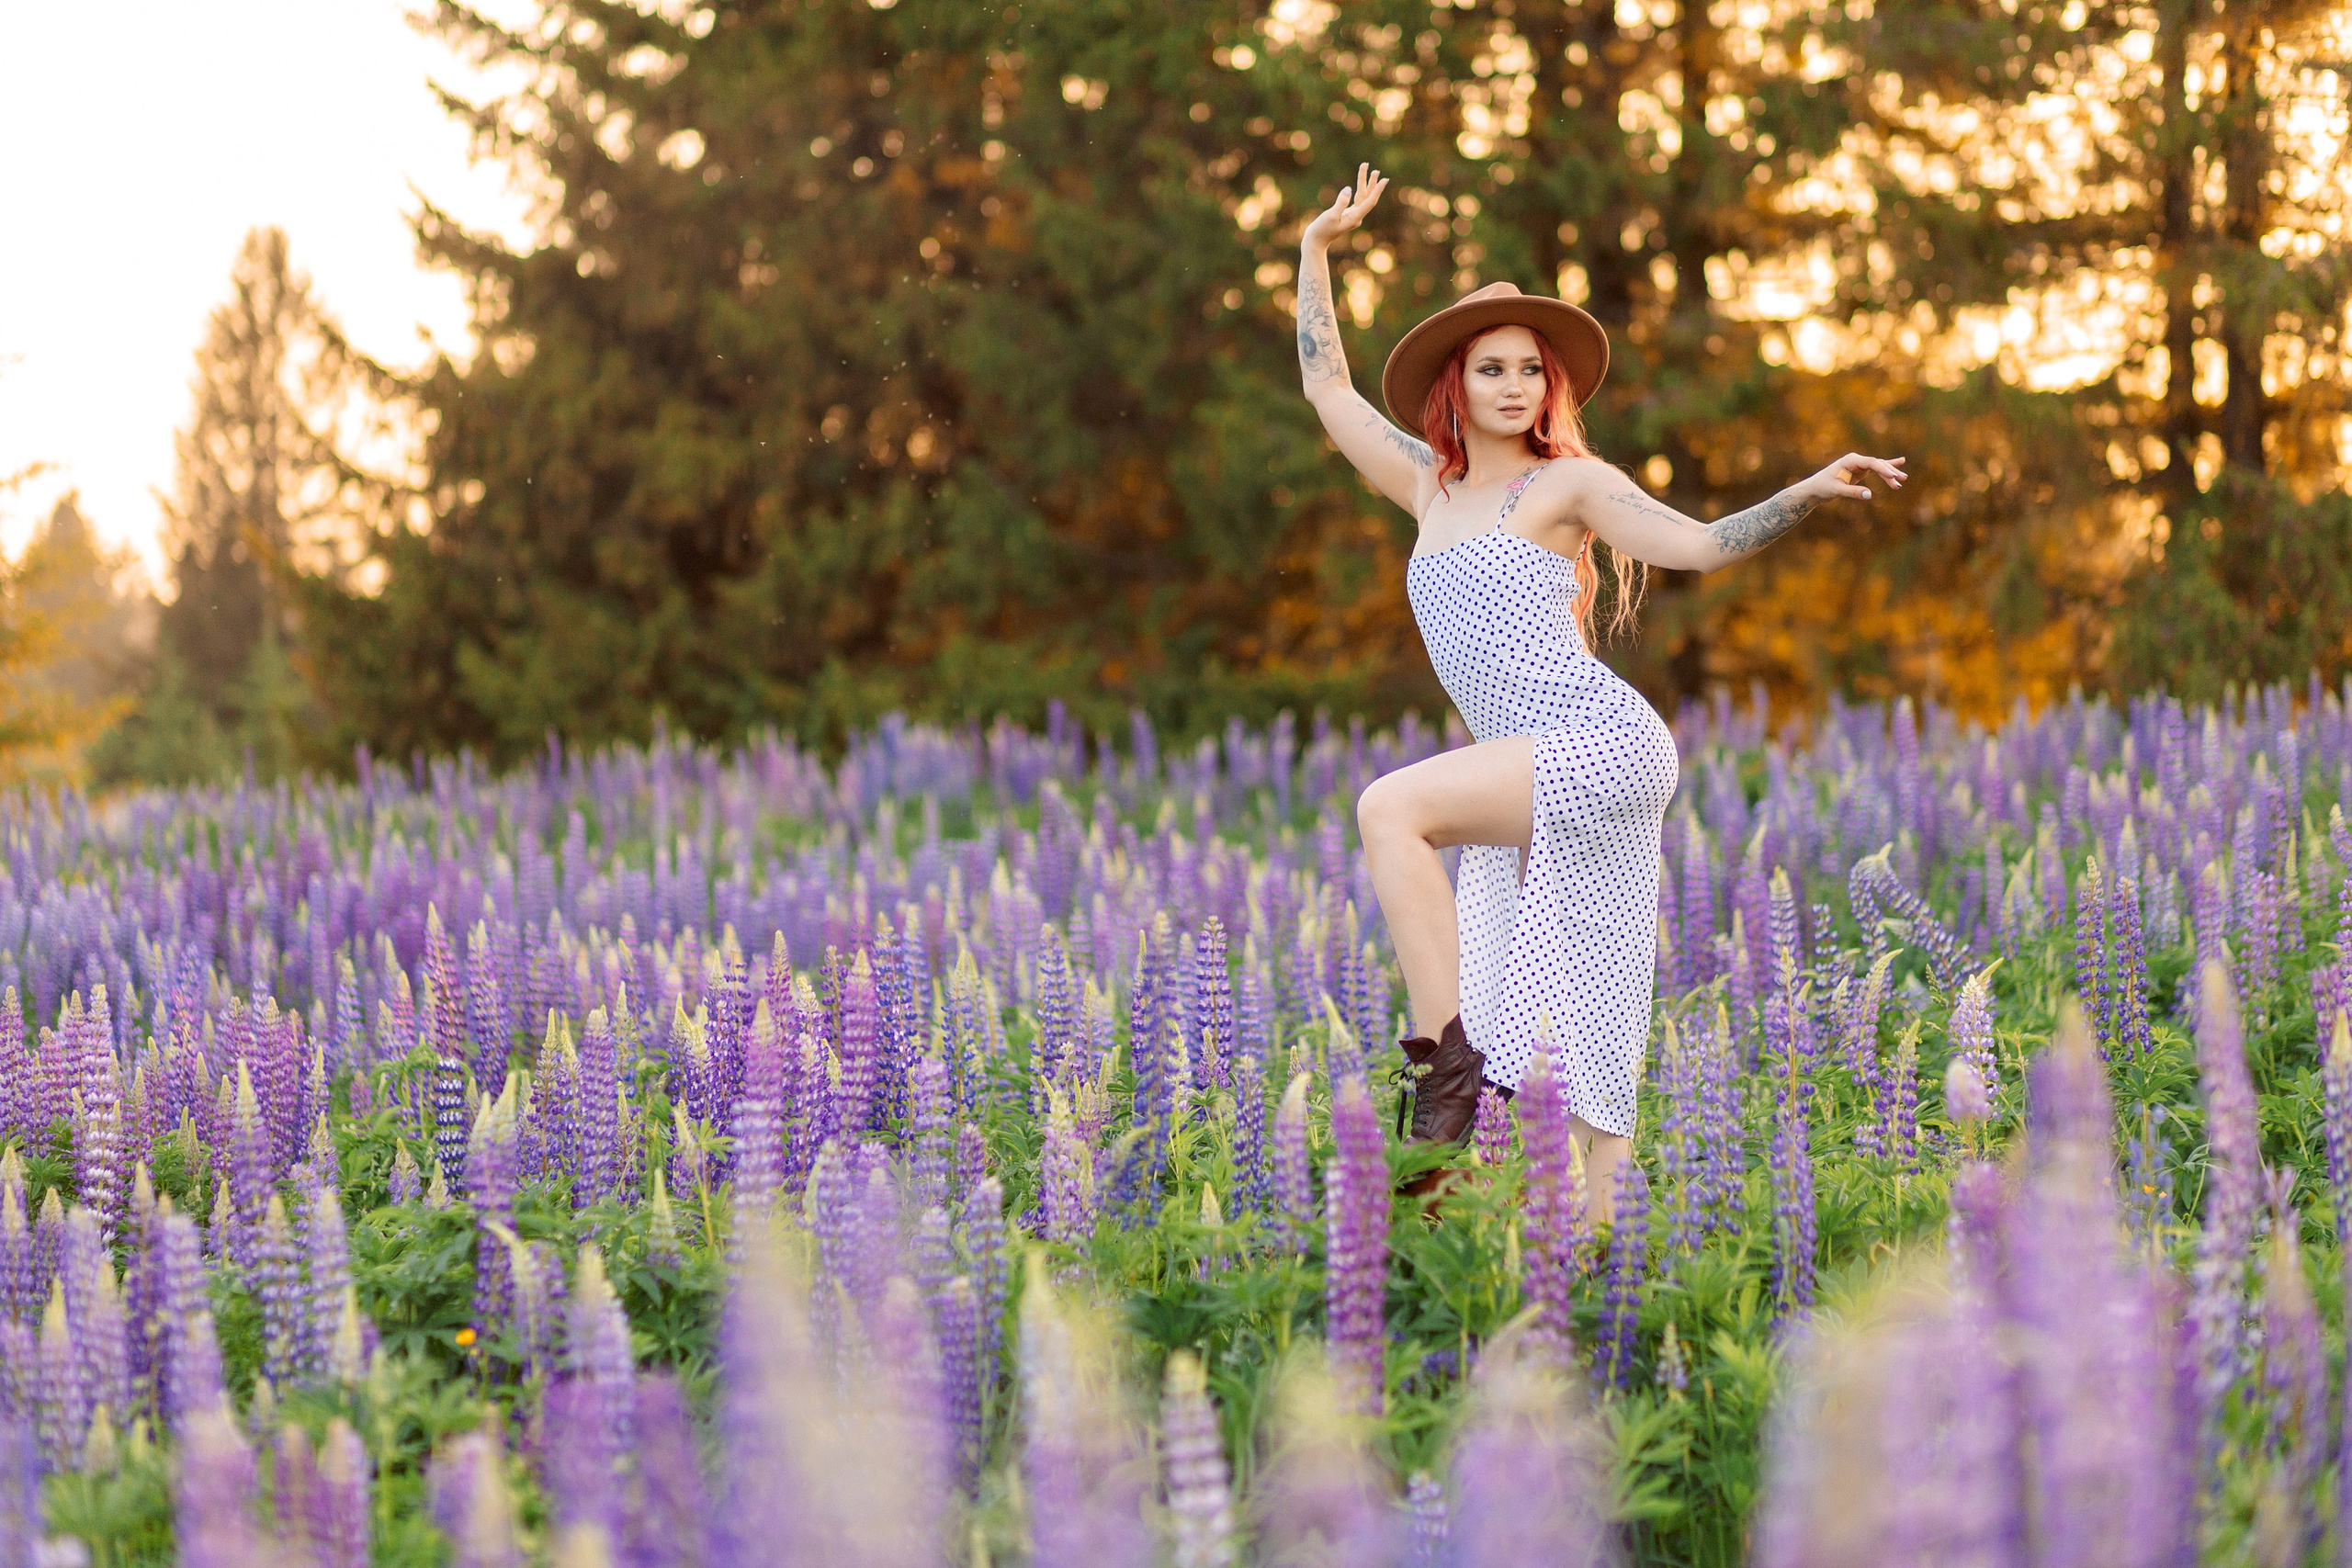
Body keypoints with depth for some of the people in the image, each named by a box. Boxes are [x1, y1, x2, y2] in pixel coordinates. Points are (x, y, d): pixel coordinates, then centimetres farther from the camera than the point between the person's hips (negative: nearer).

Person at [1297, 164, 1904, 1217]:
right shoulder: (1430, 486, 20)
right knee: (1543, 1034, -1)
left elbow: (1698, 546, -4)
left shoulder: (1569, 482, 5)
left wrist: (1811, 491, -16)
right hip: (1538, 792, 6)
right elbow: (1328, 390, 28)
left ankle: (1443, 1056, -26)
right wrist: (1316, 251, 30)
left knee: (1390, 806, -26)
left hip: (1602, 746, -6)